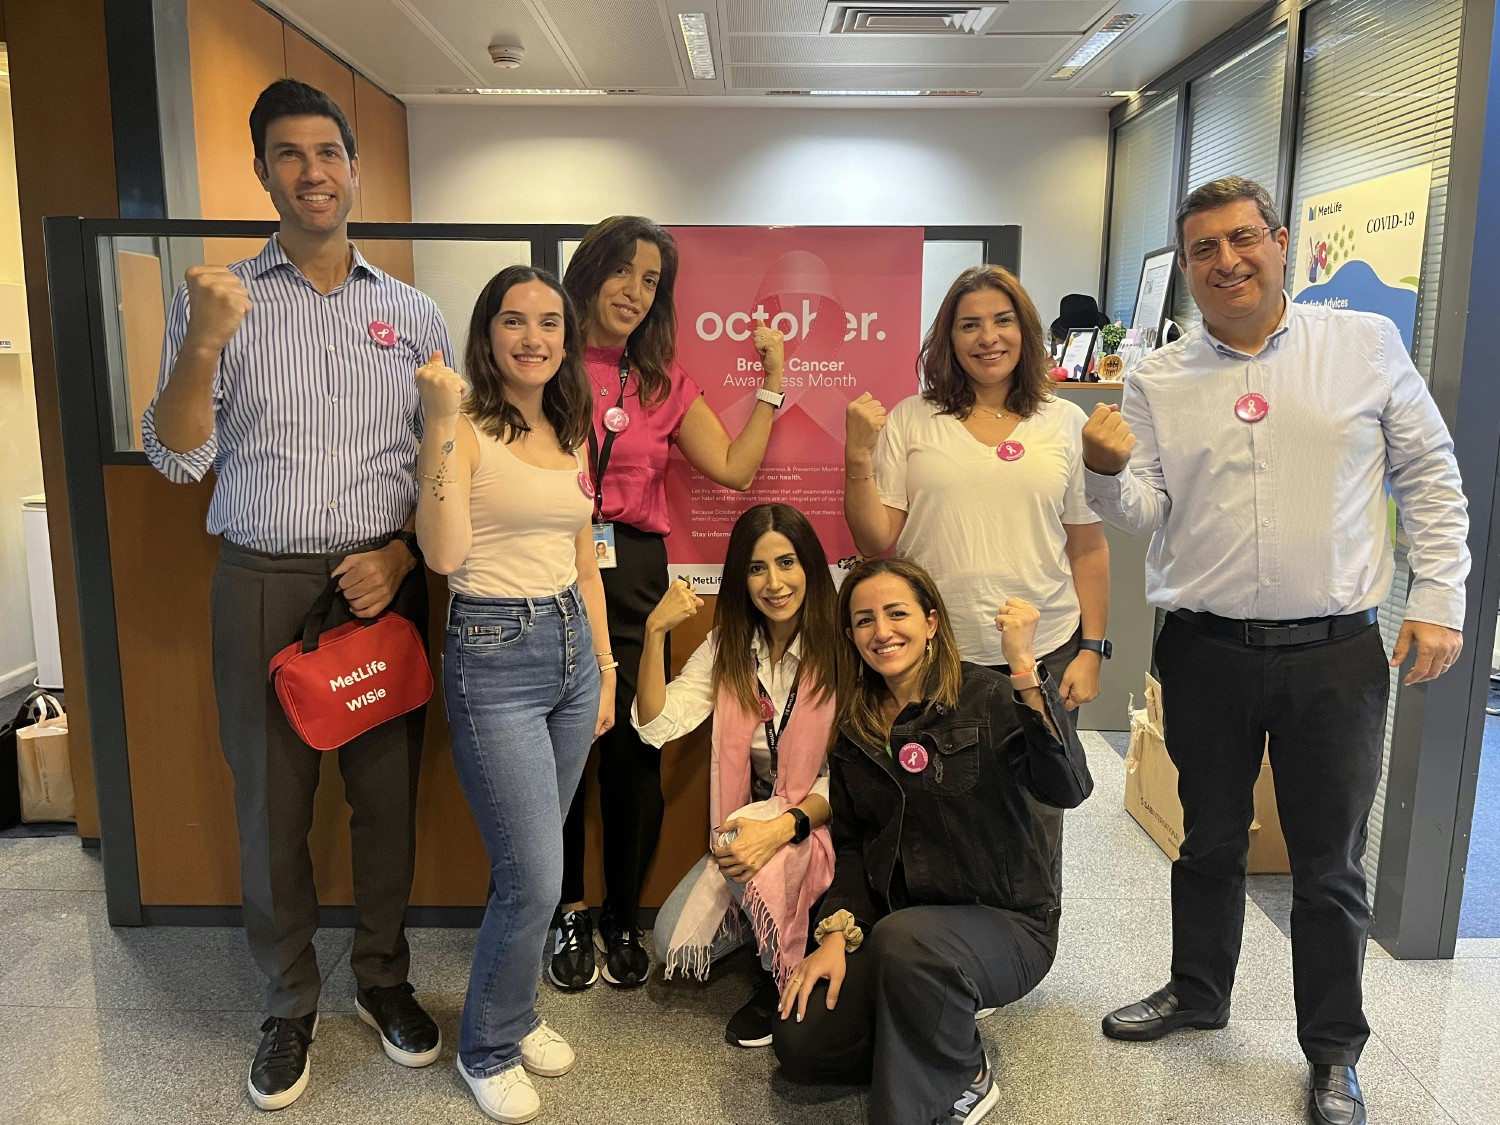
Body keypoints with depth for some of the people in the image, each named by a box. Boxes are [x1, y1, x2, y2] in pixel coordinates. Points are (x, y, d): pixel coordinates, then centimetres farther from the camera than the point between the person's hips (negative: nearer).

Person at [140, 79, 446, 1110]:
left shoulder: (413, 313, 7)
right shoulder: (216, 298, 4)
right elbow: (177, 458, -1)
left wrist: (403, 554, -7)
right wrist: (204, 344, -16)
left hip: (384, 584, 1)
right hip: (263, 587, -1)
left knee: (388, 796, 10)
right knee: (272, 806, 8)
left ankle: (384, 978, 31)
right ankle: (290, 1004, 28)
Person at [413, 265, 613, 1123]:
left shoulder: (569, 435, 12)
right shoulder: (463, 425, -9)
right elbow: (444, 553, -23)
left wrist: (606, 667, 15)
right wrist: (442, 420, -24)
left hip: (573, 647, 7)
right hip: (494, 658, -6)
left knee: (532, 866, 16)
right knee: (534, 878, -3)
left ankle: (514, 1013, 38)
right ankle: (489, 1049, 22)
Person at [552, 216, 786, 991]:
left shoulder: (663, 382, 13)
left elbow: (735, 468, 3)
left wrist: (772, 382, 2)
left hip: (634, 572, 2)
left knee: (633, 750, 5)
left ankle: (622, 918, 26)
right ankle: (568, 916, 27)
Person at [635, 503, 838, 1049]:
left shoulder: (840, 651, -15)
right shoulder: (726, 649, -1)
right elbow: (656, 726, -10)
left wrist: (782, 826, -32)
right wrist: (655, 631, -21)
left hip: (820, 823, -4)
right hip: (749, 823, 4)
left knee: (759, 841, -35)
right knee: (677, 943, -12)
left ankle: (785, 981, -7)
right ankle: (773, 920, 18)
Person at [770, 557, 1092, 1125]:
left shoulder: (988, 699, -12)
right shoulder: (855, 726, 5)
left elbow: (1068, 788, -29)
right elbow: (851, 840, 10)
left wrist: (1024, 666, -37)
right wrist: (837, 933, -5)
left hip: (1005, 922, -5)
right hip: (892, 924, 5)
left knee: (906, 939, -37)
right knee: (800, 1044, -13)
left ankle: (964, 1077, -7)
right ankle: (930, 1047, 12)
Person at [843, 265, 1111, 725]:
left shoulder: (1066, 422, 5)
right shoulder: (910, 419, 2)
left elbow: (1088, 549, 7)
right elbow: (877, 544, 0)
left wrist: (1092, 650, 3)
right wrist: (858, 456, -10)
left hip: (1046, 653, 1)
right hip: (935, 655, -1)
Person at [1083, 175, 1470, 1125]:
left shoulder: (1368, 344, 1)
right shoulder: (1159, 381, 3)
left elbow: (1431, 478, 5)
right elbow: (1143, 514, 0)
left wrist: (1438, 601, -1)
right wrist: (1110, 471, -21)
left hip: (1337, 655, -1)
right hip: (1207, 654, 1)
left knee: (1331, 866, 11)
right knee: (1211, 842, 17)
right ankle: (1197, 992, 39)